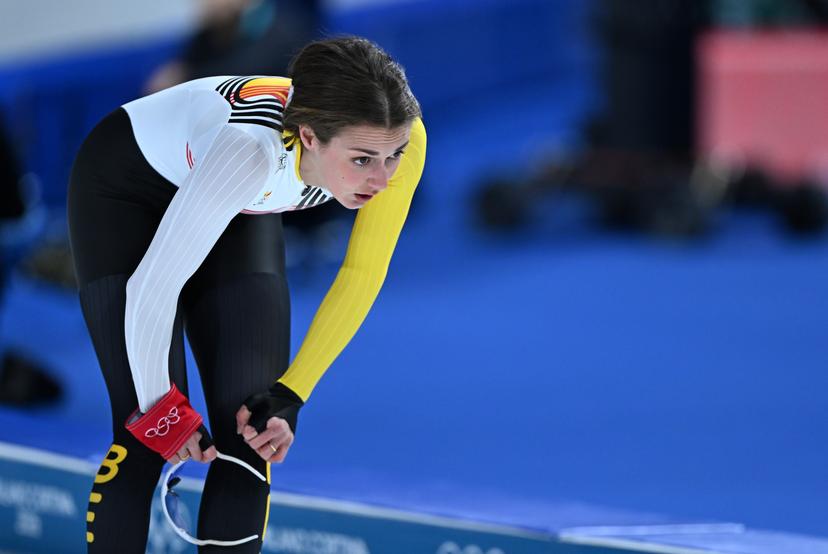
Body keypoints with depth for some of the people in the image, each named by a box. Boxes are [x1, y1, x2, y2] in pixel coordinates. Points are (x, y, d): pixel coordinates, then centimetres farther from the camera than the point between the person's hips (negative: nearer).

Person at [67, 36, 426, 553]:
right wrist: (160, 410, -21)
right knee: (147, 439, -12)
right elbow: (151, 291, -35)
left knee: (251, 436, -4)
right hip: (126, 190, -5)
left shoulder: (397, 135, -30)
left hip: (245, 213, 5)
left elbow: (362, 275, -14)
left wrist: (291, 395, -16)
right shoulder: (250, 148, -44)